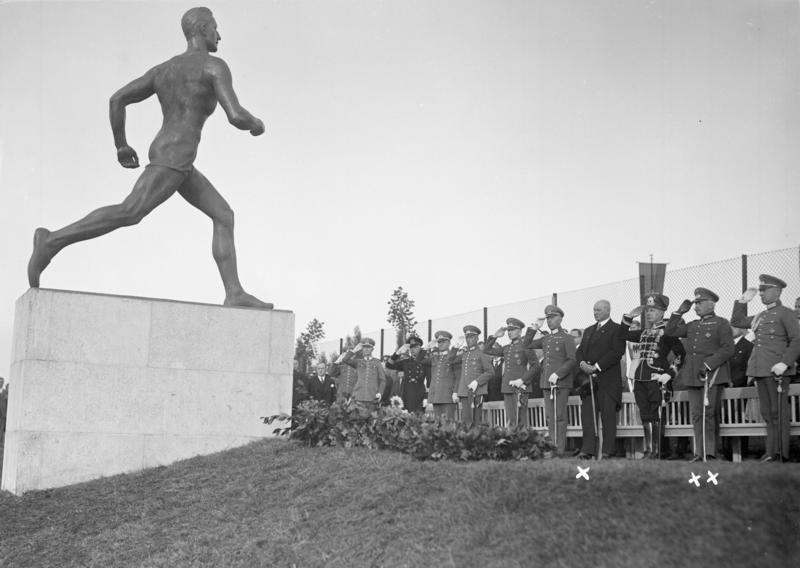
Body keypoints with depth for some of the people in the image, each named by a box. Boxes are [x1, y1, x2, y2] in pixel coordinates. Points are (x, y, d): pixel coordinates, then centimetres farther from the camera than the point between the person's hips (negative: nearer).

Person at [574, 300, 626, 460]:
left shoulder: (616, 329, 0)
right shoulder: (588, 331, 23)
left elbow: (617, 352, -12)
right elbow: (579, 351, 17)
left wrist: (597, 367, -16)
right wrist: (582, 363, -5)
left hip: (607, 379, -6)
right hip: (589, 379, 6)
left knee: (608, 416, -4)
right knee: (587, 415, 1)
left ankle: (608, 451, 0)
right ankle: (587, 450, 2)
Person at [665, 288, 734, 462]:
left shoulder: (721, 324, 1)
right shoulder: (692, 326, 20)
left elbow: (728, 349, -8)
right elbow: (669, 331, 17)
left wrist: (708, 364, -16)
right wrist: (680, 312, 10)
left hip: (712, 374, -6)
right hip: (692, 375, 6)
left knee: (709, 414, -7)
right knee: (696, 414, 3)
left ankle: (710, 453, -5)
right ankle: (700, 453, 5)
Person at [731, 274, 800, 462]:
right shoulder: (760, 316, 19)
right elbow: (736, 322, 28)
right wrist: (743, 301, 18)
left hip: (776, 371, -7)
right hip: (759, 369, 7)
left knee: (778, 413, -5)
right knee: (767, 413, 8)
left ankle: (780, 454, -3)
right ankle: (771, 452, 12)